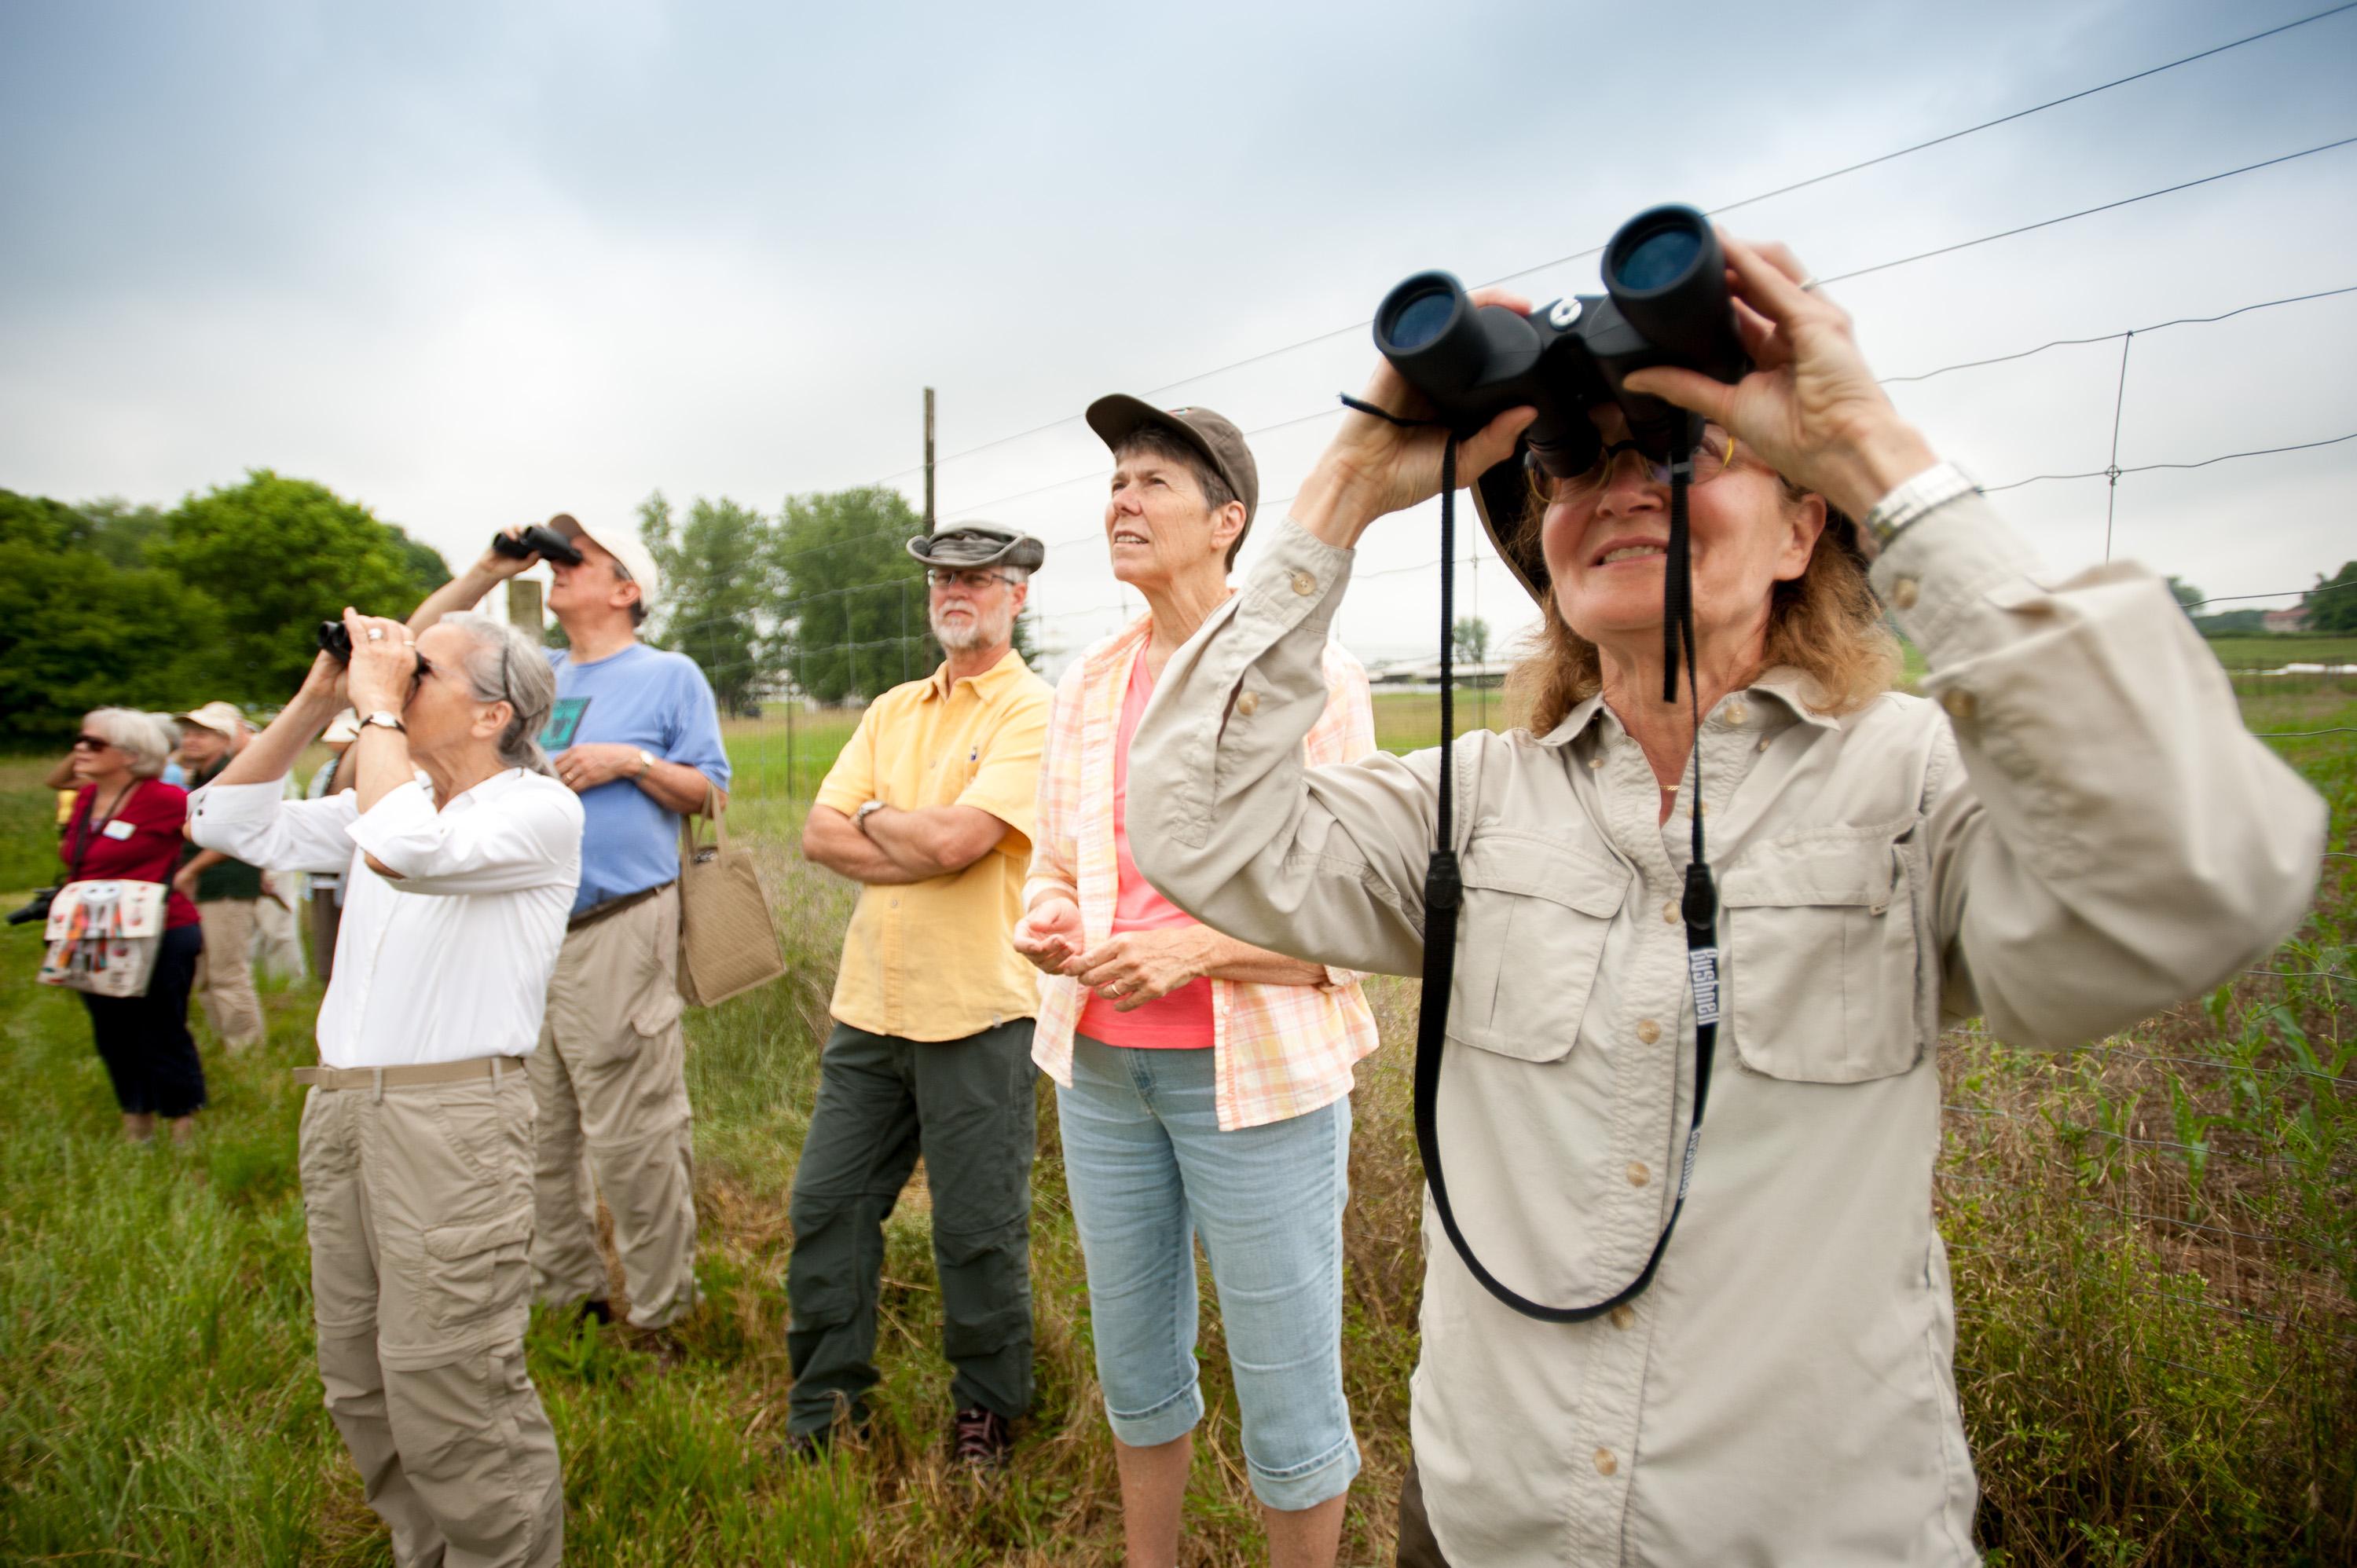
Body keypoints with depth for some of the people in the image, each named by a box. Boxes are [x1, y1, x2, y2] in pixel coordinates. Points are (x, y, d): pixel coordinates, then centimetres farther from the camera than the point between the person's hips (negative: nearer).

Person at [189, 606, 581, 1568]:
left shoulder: (539, 810, -10)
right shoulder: (388, 798, 16)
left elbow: (405, 849, -27)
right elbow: (227, 823, 16)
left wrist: (378, 705, -15)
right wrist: (316, 699, 7)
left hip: (452, 1119, -8)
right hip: (338, 1106, 8)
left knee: (450, 1400, -4)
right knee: (361, 1389, 17)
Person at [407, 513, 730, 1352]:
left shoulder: (669, 675, 4)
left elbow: (712, 791, 1)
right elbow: (415, 646, 20)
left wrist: (632, 760, -14)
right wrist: (490, 570, 11)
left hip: (619, 930, -6)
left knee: (633, 1140, -4)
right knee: (538, 1137, 14)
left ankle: (659, 1316, 9)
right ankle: (565, 1295, 29)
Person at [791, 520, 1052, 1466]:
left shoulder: (1033, 713, -8)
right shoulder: (893, 711, 13)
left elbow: (953, 839, -21)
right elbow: (821, 836, 5)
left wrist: (873, 817, -1)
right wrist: (920, 851, -11)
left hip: (977, 1014, -6)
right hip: (869, 1005, 7)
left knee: (978, 1231, 7)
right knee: (826, 1206, 14)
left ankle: (987, 1410, 30)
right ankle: (824, 1407, 33)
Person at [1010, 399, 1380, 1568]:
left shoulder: (1310, 674, -9)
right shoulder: (1089, 682, 8)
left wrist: (1193, 950, -23)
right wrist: (1047, 920, -5)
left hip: (1254, 1070, -5)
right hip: (1100, 1065, 6)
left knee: (1286, 1391, 7)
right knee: (1134, 1366, 21)